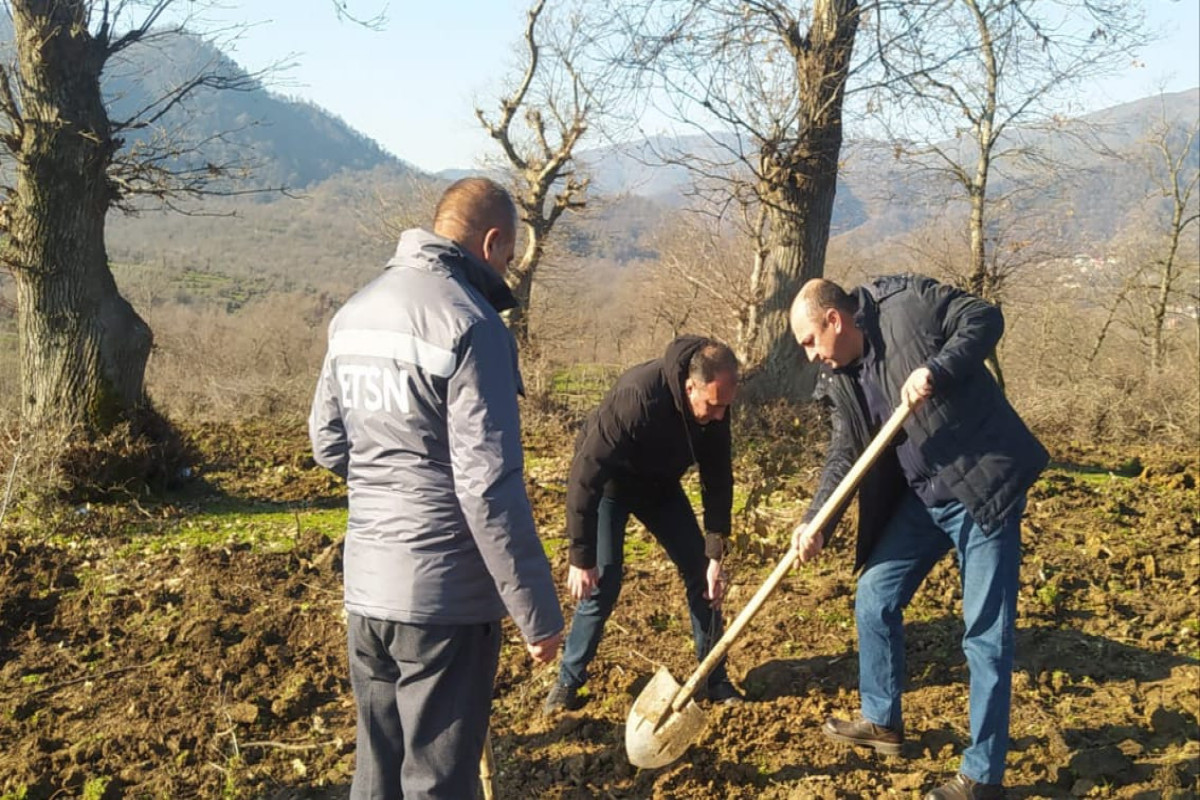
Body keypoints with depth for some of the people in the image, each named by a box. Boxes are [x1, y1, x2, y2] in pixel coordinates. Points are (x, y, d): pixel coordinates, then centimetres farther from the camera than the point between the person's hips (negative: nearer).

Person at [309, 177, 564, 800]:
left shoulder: (356, 311, 8)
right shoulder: (469, 322, -17)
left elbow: (328, 445, 15)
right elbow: (490, 487, -20)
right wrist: (538, 612, -14)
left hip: (365, 586, 8)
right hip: (443, 595, -7)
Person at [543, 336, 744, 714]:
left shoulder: (714, 406, -22)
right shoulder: (635, 398, -40)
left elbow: (718, 479, -9)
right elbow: (585, 477, -35)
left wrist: (716, 553, -13)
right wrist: (581, 558, -30)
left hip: (660, 482, 5)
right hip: (610, 483, -5)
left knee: (701, 572, -1)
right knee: (602, 582, -12)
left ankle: (715, 679, 12)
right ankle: (568, 681, 7)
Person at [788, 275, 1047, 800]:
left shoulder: (908, 302, -12)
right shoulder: (838, 380, 6)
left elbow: (984, 318, -12)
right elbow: (844, 457, 4)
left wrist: (937, 370, -28)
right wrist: (816, 524, -9)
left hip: (985, 486, -7)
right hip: (920, 497, 8)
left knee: (986, 631, -2)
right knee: (874, 600, 12)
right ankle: (881, 720, 34)